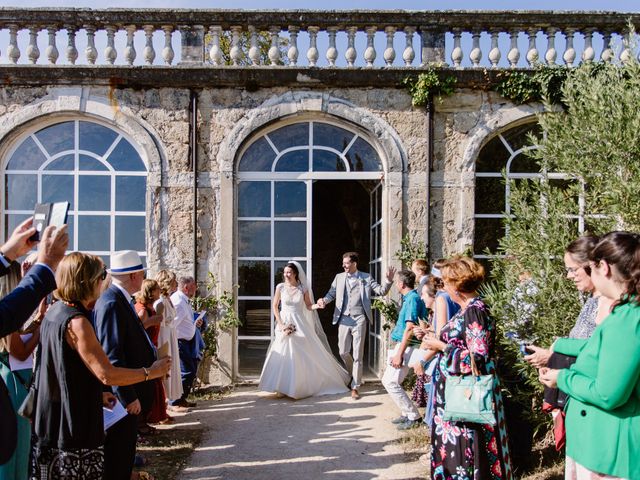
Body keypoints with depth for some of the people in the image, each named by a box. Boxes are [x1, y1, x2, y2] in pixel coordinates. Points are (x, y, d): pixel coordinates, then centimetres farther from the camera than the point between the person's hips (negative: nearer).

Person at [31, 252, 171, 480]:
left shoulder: (54, 311, 7)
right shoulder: (76, 321, -22)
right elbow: (107, 374, -24)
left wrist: (97, 393, 19)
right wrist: (151, 372, -13)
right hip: (73, 425, -10)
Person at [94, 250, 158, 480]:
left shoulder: (121, 300, 9)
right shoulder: (112, 303, -22)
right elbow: (112, 355, -25)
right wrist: (129, 397, -22)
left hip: (128, 391, 10)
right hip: (122, 394, -10)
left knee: (125, 449, 20)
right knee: (118, 453, 4)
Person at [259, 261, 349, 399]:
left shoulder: (303, 288, -2)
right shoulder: (280, 287, -2)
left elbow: (308, 306, 6)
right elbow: (275, 306, 3)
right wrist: (280, 324, -5)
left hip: (300, 324, 0)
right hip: (285, 323, 0)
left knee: (308, 354, 0)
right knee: (284, 355, -1)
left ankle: (308, 384, 15)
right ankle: (285, 387, 11)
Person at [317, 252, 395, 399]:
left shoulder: (366, 277, 3)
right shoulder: (339, 277, 10)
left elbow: (381, 291, 1)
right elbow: (331, 293, 10)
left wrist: (389, 280, -17)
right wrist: (324, 300, -11)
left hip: (359, 319, -3)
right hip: (343, 319, 3)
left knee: (358, 355, 0)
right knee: (343, 352, 8)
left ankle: (355, 387, 9)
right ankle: (354, 375, 36)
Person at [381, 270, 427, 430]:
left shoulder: (412, 299, -17)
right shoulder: (410, 298, 13)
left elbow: (410, 328, -23)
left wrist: (399, 354, -23)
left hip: (406, 346, -10)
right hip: (402, 345, 10)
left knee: (391, 382, -10)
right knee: (388, 380, 13)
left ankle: (413, 416, -2)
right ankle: (407, 413, 19)